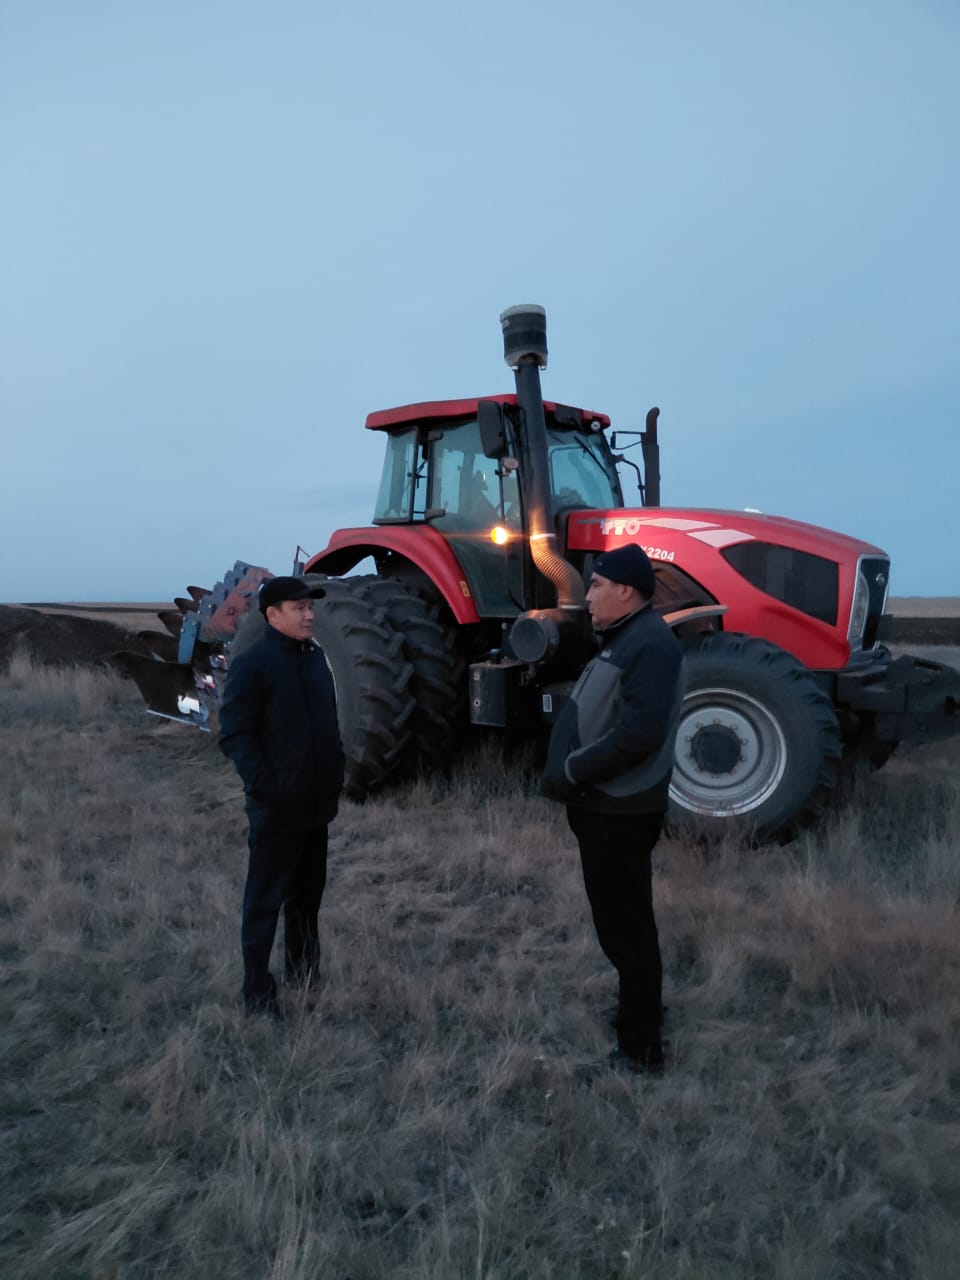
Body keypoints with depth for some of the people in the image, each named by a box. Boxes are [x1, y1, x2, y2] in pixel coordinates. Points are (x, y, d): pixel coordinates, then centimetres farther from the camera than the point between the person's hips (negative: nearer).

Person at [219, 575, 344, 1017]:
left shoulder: (315, 655, 9)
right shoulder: (252, 663, -15)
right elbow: (234, 734, -16)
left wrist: (336, 771, 12)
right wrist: (264, 785, -23)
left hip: (317, 802, 7)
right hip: (277, 808, -7)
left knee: (308, 892, 21)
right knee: (265, 900, 4)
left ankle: (302, 965, 39)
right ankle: (257, 991, 16)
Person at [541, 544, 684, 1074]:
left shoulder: (650, 643, -19)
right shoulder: (623, 638, 14)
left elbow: (638, 733, -29)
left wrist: (572, 770, -20)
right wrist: (570, 772, 7)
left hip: (619, 811, -10)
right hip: (605, 805, 10)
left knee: (626, 925, 1)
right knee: (617, 921, 23)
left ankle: (640, 1047, 15)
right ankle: (638, 1009, 41)